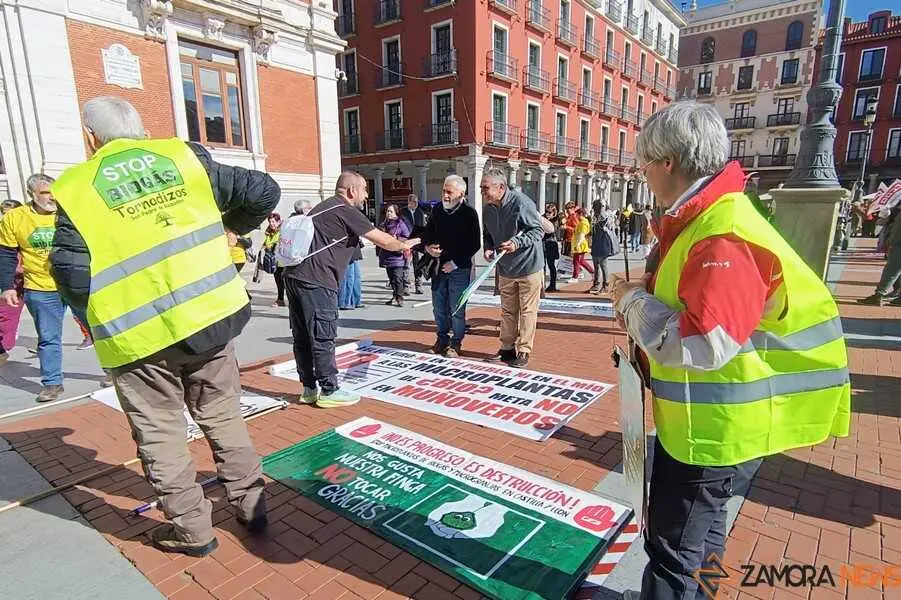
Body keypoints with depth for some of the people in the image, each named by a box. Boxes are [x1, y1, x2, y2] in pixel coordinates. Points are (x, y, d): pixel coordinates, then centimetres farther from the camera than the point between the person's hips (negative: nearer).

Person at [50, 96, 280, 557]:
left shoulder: (75, 189, -3)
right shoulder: (184, 157, 4)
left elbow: (72, 277, -8)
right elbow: (264, 192, 3)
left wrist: (95, 320, 12)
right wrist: (233, 227, 21)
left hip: (138, 336, -2)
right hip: (210, 315, 3)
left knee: (160, 435, 15)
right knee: (223, 417, 20)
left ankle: (192, 529, 27)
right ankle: (250, 505, 30)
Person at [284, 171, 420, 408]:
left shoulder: (325, 207, 22)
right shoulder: (346, 211, -6)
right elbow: (383, 241, -3)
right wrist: (404, 244, 15)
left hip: (294, 275, 10)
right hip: (315, 281, -10)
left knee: (303, 337, 11)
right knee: (323, 337, -2)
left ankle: (309, 389, 20)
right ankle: (329, 391, 6)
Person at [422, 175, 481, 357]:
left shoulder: (469, 213, -8)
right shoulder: (437, 210, 7)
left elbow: (474, 244, -9)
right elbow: (427, 233, 19)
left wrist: (456, 263, -13)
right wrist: (428, 246, -3)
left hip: (459, 268, -5)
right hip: (439, 266, 5)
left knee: (456, 308, 0)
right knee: (438, 306, 11)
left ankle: (455, 343, 15)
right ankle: (442, 339, 28)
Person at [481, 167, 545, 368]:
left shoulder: (521, 202, -18)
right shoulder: (488, 209, 3)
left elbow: (538, 231, -15)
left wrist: (517, 243, -28)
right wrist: (488, 248, -4)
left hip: (529, 267, -6)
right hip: (505, 269, 7)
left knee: (527, 311, 2)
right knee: (507, 310, 14)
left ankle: (523, 351, 13)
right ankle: (507, 348, 26)